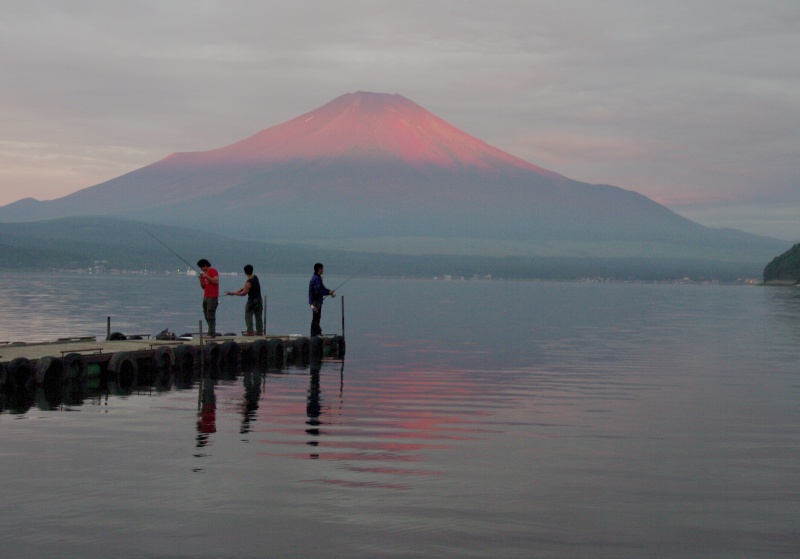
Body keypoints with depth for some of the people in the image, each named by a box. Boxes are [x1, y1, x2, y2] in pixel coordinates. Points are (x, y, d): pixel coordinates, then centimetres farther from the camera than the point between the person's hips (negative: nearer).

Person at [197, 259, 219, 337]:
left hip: (212, 297, -9)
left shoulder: (213, 271, -5)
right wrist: (201, 280, 2)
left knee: (211, 316, -12)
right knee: (207, 316, 7)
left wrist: (206, 277, -18)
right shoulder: (205, 273, 19)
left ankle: (212, 334, -13)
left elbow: (216, 281, -17)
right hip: (206, 297, 9)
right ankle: (211, 333, 11)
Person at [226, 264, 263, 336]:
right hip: (259, 300, 8)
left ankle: (250, 331, -5)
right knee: (258, 317, 12)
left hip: (251, 301, -8)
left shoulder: (248, 282, -20)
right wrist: (241, 289, 7)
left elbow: (243, 293, -16)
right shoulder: (255, 277, 4)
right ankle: (260, 331, 14)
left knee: (248, 316, 0)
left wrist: (232, 293, -12)